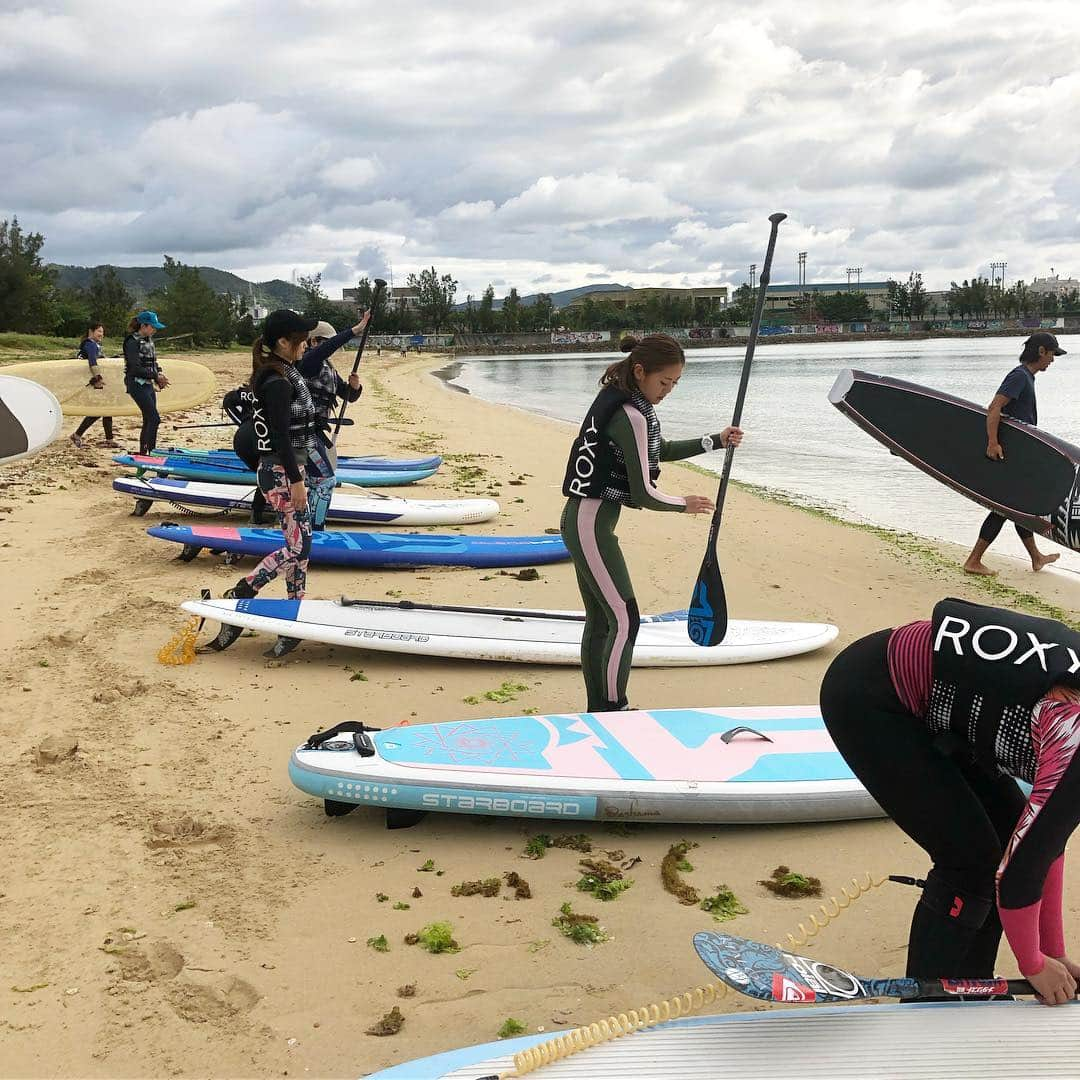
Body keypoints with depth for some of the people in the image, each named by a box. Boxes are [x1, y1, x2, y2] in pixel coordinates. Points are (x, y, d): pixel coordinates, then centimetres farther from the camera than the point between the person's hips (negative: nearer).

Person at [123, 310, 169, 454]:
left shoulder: (149, 340, 13)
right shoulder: (132, 342, -14)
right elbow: (135, 368, -19)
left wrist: (159, 375, 1)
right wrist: (156, 376, -17)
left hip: (148, 384, 9)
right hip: (137, 385, -9)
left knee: (148, 421, 10)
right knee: (154, 419, -13)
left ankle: (143, 453, 17)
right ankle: (151, 452, -9)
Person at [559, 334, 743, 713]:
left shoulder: (618, 399, 11)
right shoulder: (630, 417, -19)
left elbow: (659, 450, 26)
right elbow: (643, 494, -18)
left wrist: (717, 441, 21)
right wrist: (685, 505, 0)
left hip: (581, 518, 10)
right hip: (591, 523, -10)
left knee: (599, 621, 14)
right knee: (624, 620, -7)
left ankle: (597, 711, 21)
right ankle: (614, 710, -1)